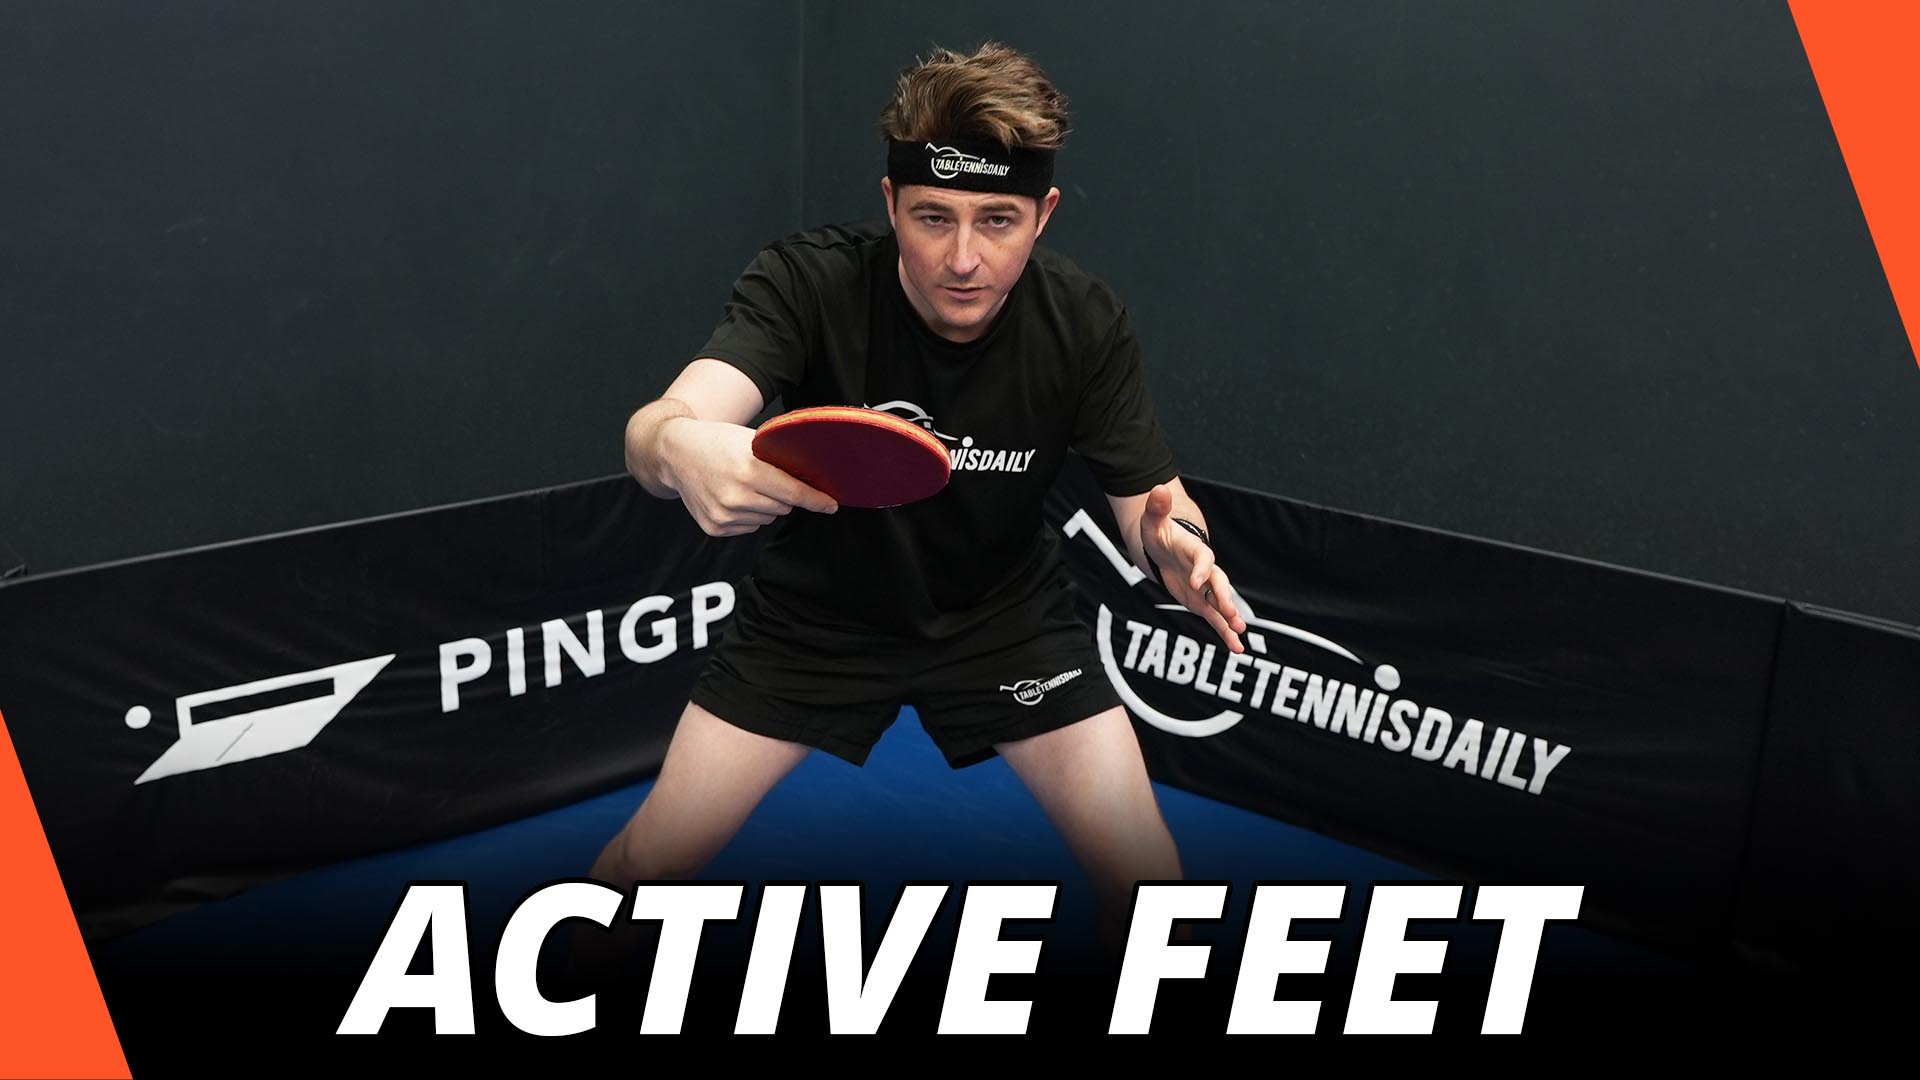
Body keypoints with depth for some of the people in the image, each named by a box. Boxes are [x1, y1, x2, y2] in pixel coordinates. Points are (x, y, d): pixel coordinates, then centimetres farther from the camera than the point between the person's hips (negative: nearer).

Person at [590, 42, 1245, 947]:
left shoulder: (1085, 323, -18)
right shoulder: (806, 283, -25)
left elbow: (1149, 496, -11)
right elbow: (659, 428, -38)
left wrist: (1175, 543, -37)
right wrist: (678, 447, -64)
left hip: (1007, 616, 1)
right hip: (817, 610, 0)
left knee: (1148, 882, -8)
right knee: (648, 864, -3)